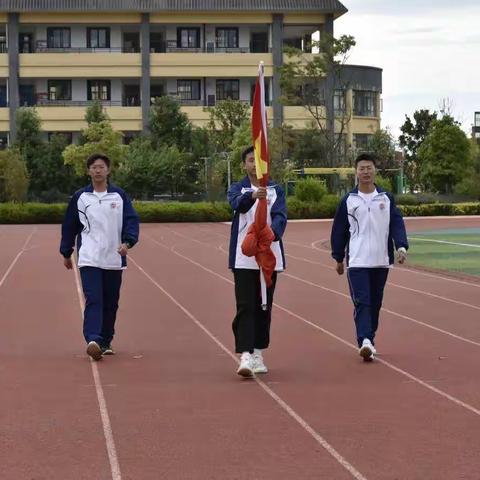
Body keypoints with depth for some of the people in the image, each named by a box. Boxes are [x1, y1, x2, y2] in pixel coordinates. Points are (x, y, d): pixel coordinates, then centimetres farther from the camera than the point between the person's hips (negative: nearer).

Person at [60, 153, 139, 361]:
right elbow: (69, 226, 12)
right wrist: (66, 253, 15)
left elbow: (132, 220, 1)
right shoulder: (79, 197, 5)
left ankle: (106, 342, 21)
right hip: (89, 258, -2)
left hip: (114, 259, 2)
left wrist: (127, 242, -16)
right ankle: (93, 340, -28)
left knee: (110, 303, 8)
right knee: (93, 300, -16)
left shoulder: (120, 196, 5)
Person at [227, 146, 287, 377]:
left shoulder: (276, 190, 7)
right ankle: (245, 356, -16)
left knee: (264, 308, 10)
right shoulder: (237, 189, 3)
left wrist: (273, 233, -32)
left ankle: (257, 353, 22)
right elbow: (238, 203, -21)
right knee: (245, 307, -10)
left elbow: (280, 216, -9)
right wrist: (253, 195, -44)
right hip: (243, 258, -2)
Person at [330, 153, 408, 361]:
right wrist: (338, 258, 9)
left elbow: (397, 224, 2)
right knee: (361, 302, -13)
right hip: (357, 261, -2)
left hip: (381, 261, 2)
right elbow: (339, 230, 8)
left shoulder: (386, 198, 6)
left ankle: (369, 340, 21)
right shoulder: (348, 200, 3)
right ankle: (365, 342, -24)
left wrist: (401, 246, -14)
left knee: (375, 303, 9)